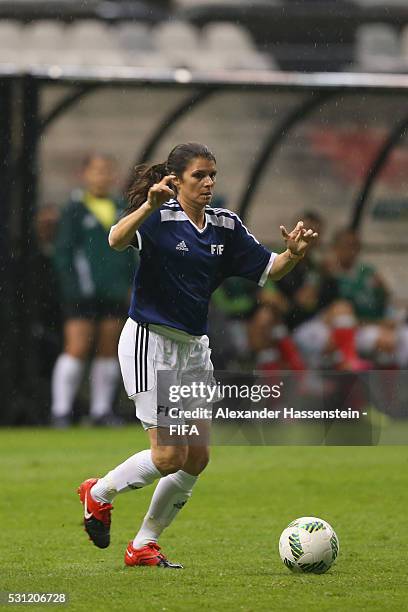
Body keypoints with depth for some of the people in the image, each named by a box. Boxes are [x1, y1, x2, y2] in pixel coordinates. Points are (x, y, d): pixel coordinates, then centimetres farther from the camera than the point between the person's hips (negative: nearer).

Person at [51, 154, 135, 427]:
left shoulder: (121, 209, 13)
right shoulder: (75, 209, -3)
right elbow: (63, 251, -5)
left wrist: (130, 283, 13)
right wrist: (72, 287, -12)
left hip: (114, 292, 5)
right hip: (83, 295, -5)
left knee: (109, 352, 6)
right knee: (77, 350, -9)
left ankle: (102, 410, 12)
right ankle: (61, 411, -6)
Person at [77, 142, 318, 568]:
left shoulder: (225, 226, 5)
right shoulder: (159, 218, -14)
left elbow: (268, 269, 6)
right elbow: (117, 240, -33)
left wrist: (293, 254, -15)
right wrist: (149, 205, -50)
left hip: (194, 348, 7)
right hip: (150, 343, -7)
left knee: (197, 457, 5)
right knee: (170, 456, -10)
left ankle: (144, 545, 18)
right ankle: (98, 493, 16)